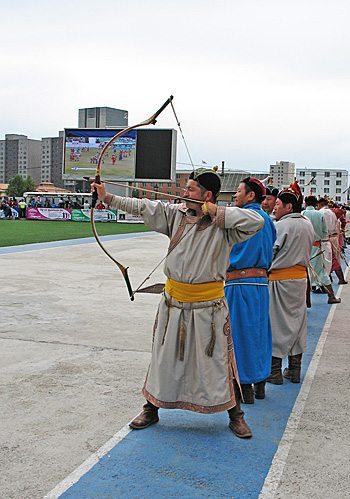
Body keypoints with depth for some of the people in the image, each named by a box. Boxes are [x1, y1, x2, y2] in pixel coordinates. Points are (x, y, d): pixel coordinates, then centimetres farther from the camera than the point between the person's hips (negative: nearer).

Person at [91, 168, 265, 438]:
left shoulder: (223, 224, -9)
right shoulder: (176, 213, 1)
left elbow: (256, 221, -23)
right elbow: (143, 207, 0)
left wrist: (217, 212, -20)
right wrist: (107, 197, -3)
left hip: (209, 305, -4)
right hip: (174, 300, 4)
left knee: (217, 359, 5)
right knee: (164, 357, 15)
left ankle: (235, 414, 24)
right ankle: (152, 408, 33)